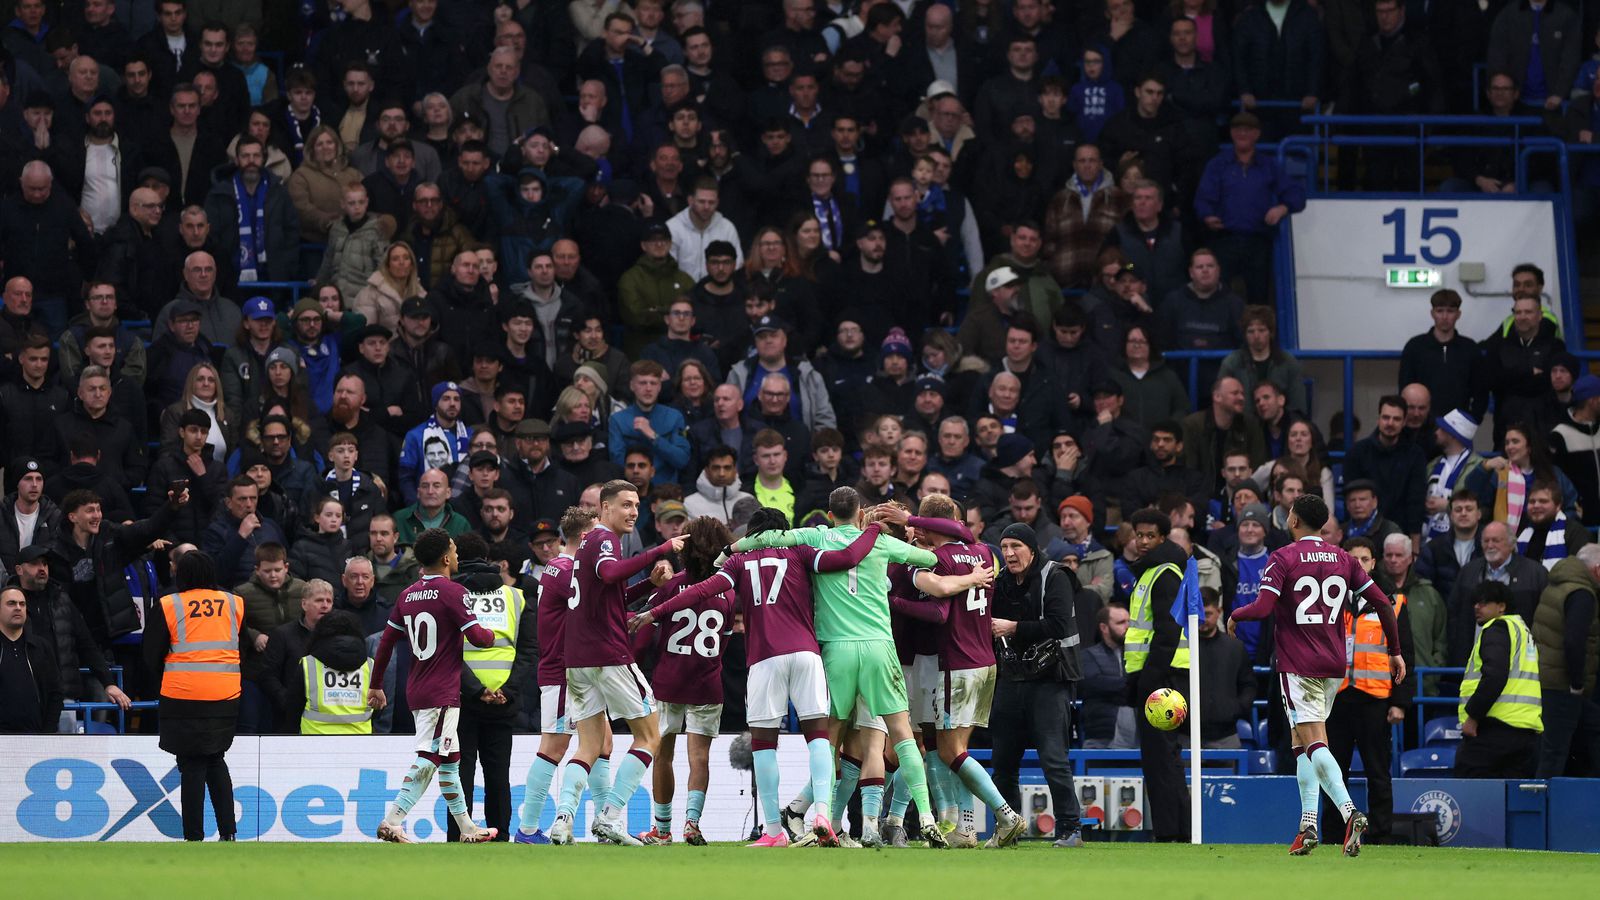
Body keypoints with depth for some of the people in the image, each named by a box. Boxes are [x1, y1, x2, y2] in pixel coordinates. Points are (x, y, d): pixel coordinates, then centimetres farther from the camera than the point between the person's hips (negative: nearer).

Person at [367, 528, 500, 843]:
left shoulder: (408, 595, 10)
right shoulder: (452, 592, -11)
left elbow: (386, 641, 13)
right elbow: (476, 637, -15)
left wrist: (376, 685, 20)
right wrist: (492, 635, 8)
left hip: (416, 692, 8)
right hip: (442, 693, -8)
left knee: (449, 760, 15)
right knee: (429, 758, -12)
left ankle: (467, 828, 22)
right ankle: (392, 822, -22)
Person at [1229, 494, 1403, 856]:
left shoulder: (1283, 558, -7)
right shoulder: (1342, 558, 9)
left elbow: (1263, 608, -17)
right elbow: (1382, 602, 7)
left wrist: (1234, 616, 4)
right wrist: (1395, 650, 16)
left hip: (1298, 665, -6)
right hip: (1334, 664, 6)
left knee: (1314, 742, -12)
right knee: (1303, 743, 16)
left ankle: (1350, 812, -31)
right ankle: (1308, 823, 10)